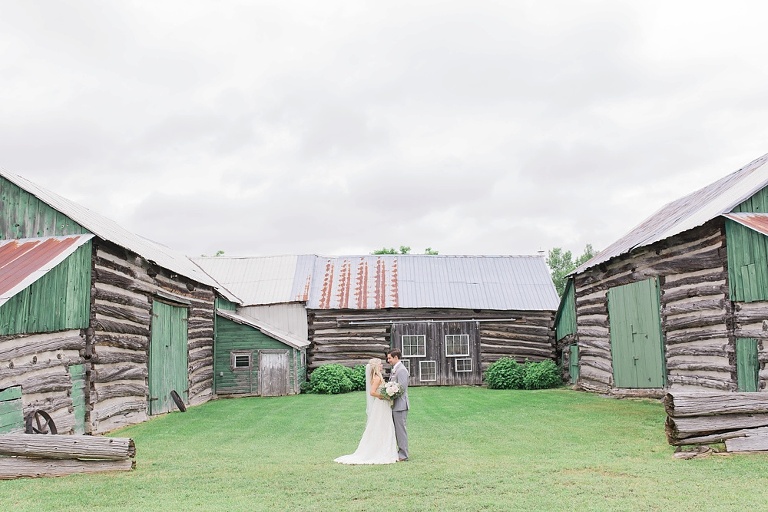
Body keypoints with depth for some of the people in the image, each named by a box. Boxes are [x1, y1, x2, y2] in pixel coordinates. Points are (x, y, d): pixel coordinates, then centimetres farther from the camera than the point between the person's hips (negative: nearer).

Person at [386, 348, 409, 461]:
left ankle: (403, 455, 1)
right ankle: (401, 452, 21)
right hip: (395, 405, 10)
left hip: (400, 405, -10)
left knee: (400, 429, -4)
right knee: (397, 430, 14)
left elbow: (402, 388, -20)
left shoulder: (401, 370, -15)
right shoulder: (394, 370, 16)